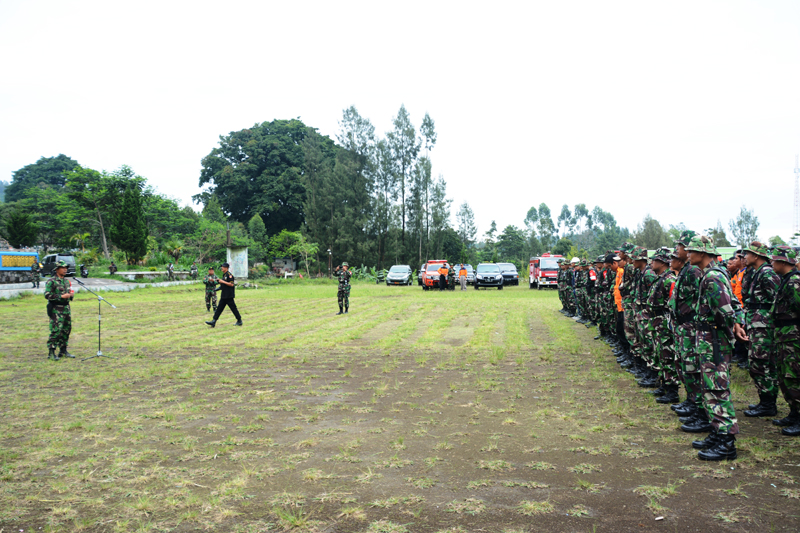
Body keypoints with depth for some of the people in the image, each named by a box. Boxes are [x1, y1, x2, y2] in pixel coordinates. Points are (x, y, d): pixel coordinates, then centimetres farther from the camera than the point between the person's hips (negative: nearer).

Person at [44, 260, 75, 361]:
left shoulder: (66, 281, 15)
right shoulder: (51, 281, -8)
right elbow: (47, 295, -15)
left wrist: (70, 295, 4)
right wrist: (61, 296, -20)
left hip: (66, 308, 8)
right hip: (56, 309, -8)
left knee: (66, 329, 10)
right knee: (56, 330, -10)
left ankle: (63, 350, 20)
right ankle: (51, 353, -3)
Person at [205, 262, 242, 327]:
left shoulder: (229, 275, -14)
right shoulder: (224, 275, 15)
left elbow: (231, 284, -21)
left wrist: (223, 281, -19)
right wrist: (219, 281, 7)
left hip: (229, 296, -9)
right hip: (224, 296, 9)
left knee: (233, 308, -2)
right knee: (219, 308, 6)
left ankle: (239, 321, 10)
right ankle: (213, 321, 5)